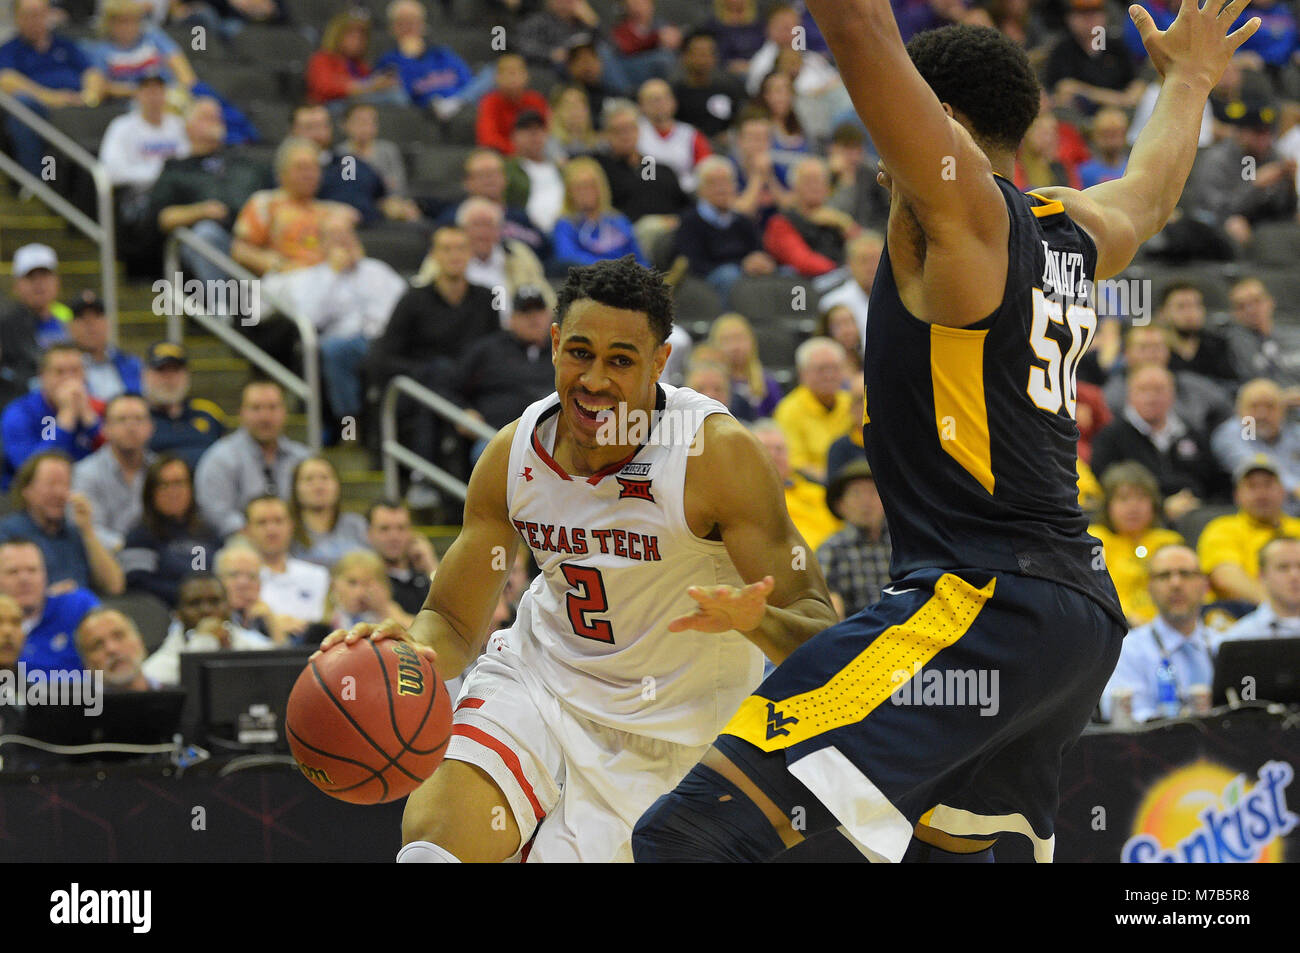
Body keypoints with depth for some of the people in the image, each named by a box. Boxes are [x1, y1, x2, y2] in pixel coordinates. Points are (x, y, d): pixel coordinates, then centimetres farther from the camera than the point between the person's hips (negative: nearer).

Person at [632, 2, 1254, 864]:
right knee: (946, 844, 30)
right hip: (1087, 612, 10)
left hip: (982, 601, -10)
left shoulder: (961, 211, -5)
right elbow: (1152, 193, 42)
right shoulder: (1077, 233, 17)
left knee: (689, 835, -21)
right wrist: (1188, 79, 61)